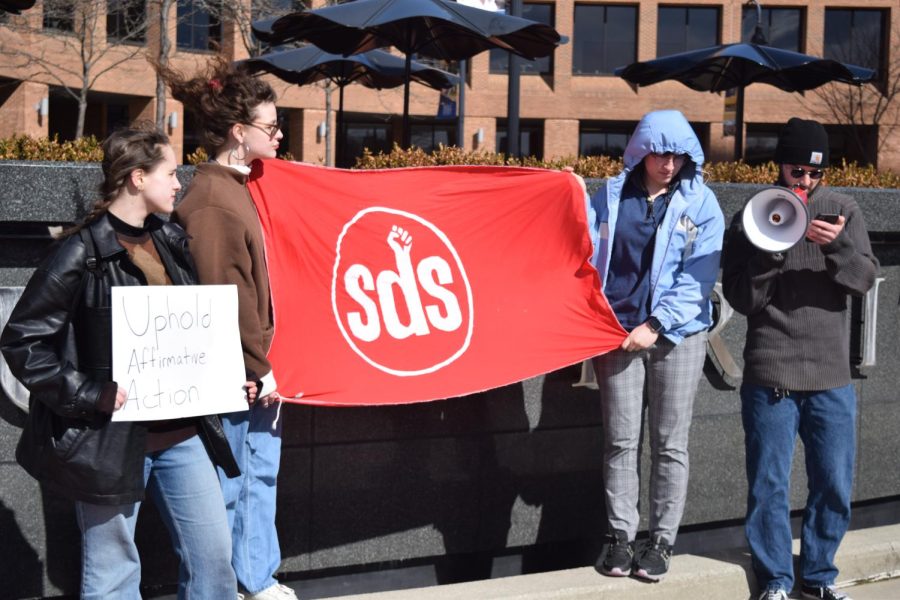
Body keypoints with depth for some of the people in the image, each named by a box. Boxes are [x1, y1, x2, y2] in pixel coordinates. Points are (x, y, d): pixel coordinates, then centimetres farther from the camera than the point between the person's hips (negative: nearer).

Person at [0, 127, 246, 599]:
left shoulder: (173, 242, 9)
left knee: (213, 554, 11)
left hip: (182, 433, 6)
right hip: (112, 439, -6)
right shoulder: (83, 254, -12)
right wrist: (87, 395, -17)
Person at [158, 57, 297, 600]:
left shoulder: (237, 186, 11)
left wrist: (263, 363, 15)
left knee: (262, 472, 16)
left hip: (252, 370, 9)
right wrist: (259, 368, -15)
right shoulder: (212, 199, -18)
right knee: (227, 487, 2)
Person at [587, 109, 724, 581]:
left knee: (669, 444, 5)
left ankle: (662, 542, 14)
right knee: (620, 441, 4)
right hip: (619, 331, 1)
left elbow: (699, 275, -6)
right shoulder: (612, 194, 6)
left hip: (677, 334, -1)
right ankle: (621, 537, 13)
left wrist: (657, 325, -13)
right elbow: (588, 254, 4)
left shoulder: (700, 202, 0)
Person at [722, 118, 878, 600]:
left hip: (832, 377, 2)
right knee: (769, 484, 3)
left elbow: (865, 280, -2)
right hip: (770, 375, -2)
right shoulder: (753, 217, 1)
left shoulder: (843, 211, 6)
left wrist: (837, 244, -20)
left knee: (834, 486, 8)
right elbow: (740, 298, -3)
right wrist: (770, 252, -17)